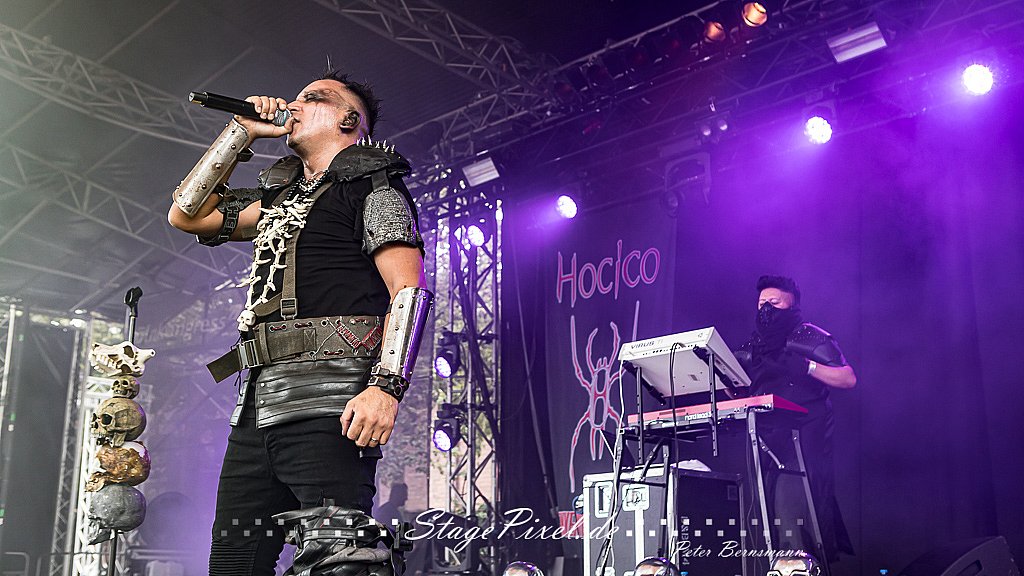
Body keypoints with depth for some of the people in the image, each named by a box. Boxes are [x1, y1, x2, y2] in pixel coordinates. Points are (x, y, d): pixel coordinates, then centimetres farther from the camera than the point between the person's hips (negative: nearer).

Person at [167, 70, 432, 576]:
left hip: (326, 405, -8)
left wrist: (387, 387, -22)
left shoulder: (372, 187, 3)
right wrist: (243, 131, 23)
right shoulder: (280, 197, 27)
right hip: (258, 407, 8)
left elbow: (409, 290, -8)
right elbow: (187, 213, 25)